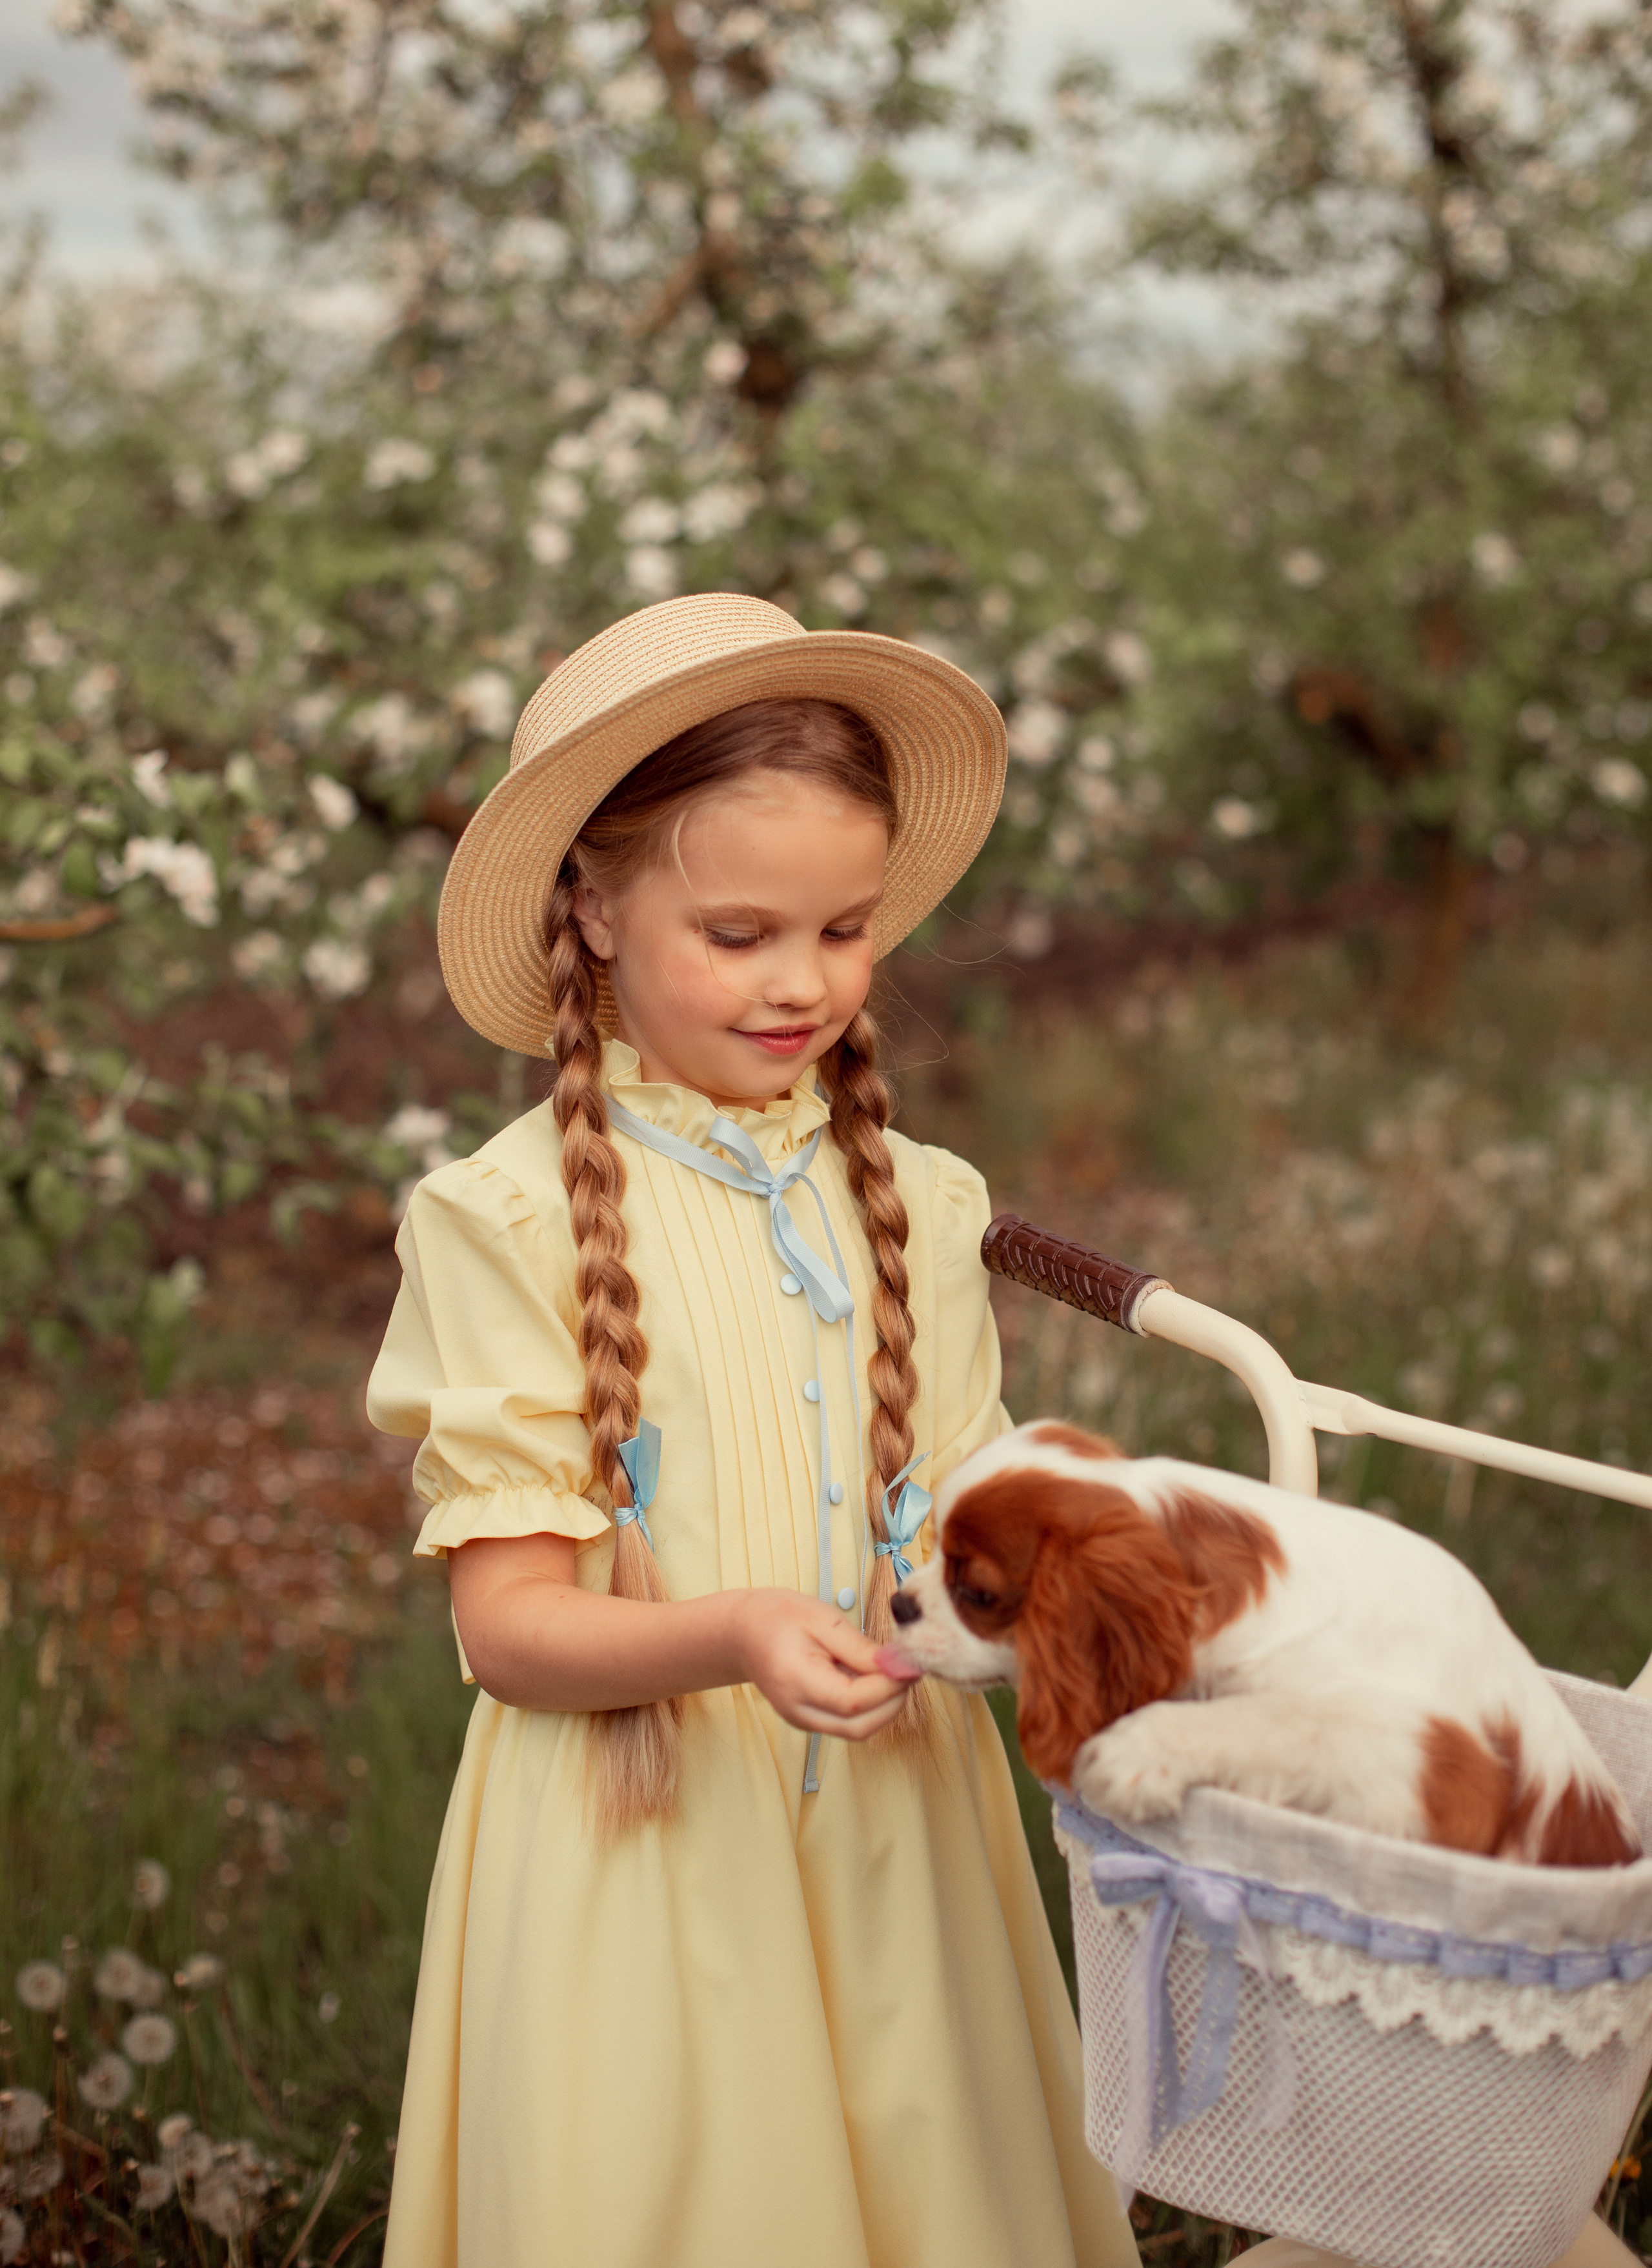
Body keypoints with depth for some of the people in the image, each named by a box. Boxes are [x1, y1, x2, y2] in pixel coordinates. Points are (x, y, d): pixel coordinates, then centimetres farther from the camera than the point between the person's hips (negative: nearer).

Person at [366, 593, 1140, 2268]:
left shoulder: (912, 1204, 3)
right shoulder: (513, 1222, -9)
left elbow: (957, 1529, 5)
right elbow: (507, 1622, -10)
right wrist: (729, 1637, -26)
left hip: (891, 1850, 4)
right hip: (642, 1863, -3)